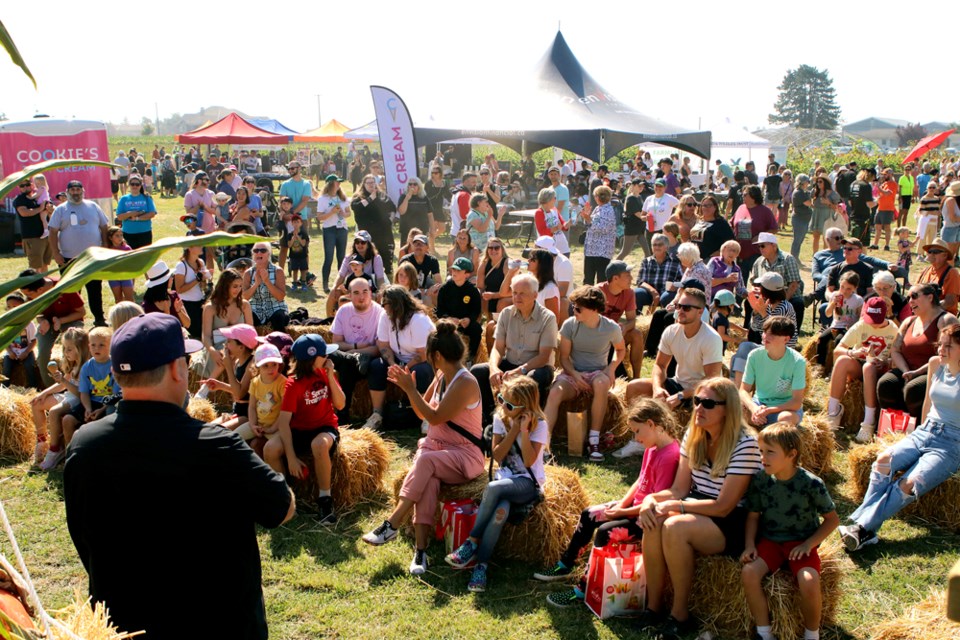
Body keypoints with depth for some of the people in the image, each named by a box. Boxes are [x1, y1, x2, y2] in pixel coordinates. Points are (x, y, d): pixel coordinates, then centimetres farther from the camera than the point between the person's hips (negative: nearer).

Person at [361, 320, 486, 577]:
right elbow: (422, 413, 21)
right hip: (435, 445, 6)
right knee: (428, 480, -29)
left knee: (426, 461, -37)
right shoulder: (442, 377, 11)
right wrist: (409, 387, 6)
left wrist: (410, 389, -16)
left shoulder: (465, 383, -17)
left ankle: (392, 524, -32)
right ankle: (420, 549, -37)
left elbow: (435, 417, -19)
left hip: (464, 455, -6)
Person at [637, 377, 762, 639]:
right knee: (652, 522, -25)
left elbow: (723, 506, -20)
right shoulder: (693, 435, 5)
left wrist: (676, 506, -23)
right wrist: (651, 498, -16)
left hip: (731, 523, -6)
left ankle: (680, 615, -16)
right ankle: (653, 607, -13)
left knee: (675, 527, -32)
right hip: (698, 511, 6)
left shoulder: (745, 444, -17)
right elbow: (679, 489, 4)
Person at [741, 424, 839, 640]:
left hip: (801, 543, -3)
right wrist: (749, 545, -8)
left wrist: (808, 544, -13)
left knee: (809, 581, -30)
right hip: (770, 540, 3)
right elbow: (753, 515, 6)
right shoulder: (760, 480, -4)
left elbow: (832, 519, -2)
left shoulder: (811, 484, -13)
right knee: (749, 572, -25)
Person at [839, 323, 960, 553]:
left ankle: (865, 529, -31)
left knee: (908, 485, -28)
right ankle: (862, 521, -32)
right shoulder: (935, 364, 7)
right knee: (884, 460, -25)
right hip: (925, 433, 5)